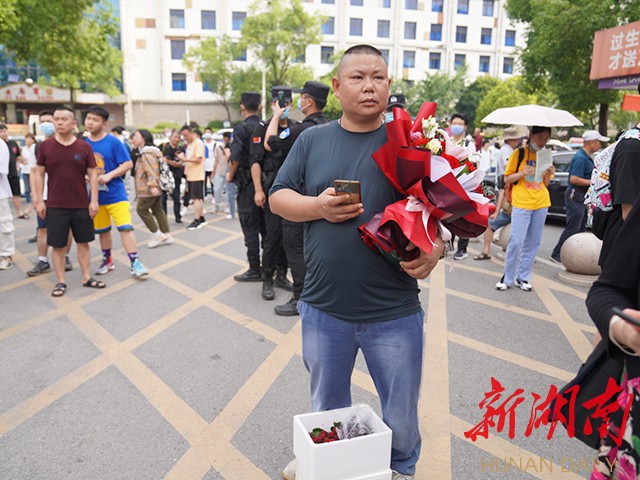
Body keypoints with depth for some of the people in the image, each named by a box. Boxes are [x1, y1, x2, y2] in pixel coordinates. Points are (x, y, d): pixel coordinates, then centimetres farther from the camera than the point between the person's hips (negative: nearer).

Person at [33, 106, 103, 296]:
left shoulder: (84, 147, 0)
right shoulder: (45, 146, 0)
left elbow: (92, 174, 1)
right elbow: (39, 174, 3)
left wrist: (94, 200, -4)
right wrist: (39, 201, -2)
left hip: (81, 205, 1)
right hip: (55, 206, 0)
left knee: (83, 242, 9)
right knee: (58, 245, 5)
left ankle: (87, 277, 19)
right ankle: (60, 281, 16)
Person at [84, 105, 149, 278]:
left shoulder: (113, 142, -8)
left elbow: (128, 164, -10)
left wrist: (109, 175, -21)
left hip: (115, 194, -4)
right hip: (95, 196, 4)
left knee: (125, 227, -11)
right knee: (102, 230, 15)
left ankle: (135, 263, -5)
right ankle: (107, 261, 31)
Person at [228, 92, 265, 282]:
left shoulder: (241, 129, -12)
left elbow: (235, 158, -18)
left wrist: (230, 176, -2)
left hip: (247, 183, -6)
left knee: (250, 228, 0)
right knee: (266, 226, 14)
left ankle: (255, 270, 5)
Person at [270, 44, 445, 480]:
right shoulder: (312, 140, 5)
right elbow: (278, 198, 5)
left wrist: (436, 248, -20)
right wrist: (317, 206, -14)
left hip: (394, 312, -1)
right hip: (323, 308, 2)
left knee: (401, 416, 16)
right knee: (327, 409, 24)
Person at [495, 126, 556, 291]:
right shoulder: (519, 153, 0)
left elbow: (546, 183, 16)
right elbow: (507, 179, -1)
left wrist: (549, 174, -4)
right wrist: (522, 173, -18)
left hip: (541, 204, 5)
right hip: (521, 203, -5)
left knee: (533, 243, 5)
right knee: (516, 241, -10)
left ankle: (523, 277, 14)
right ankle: (507, 278, 1)